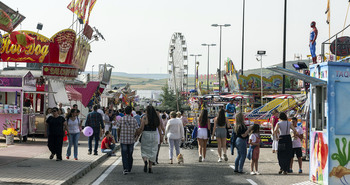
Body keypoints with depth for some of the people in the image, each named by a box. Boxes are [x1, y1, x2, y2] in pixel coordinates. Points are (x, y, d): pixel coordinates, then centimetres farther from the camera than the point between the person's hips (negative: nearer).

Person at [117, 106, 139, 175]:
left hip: (123, 140, -1)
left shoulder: (121, 119, -5)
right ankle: (129, 169, 22)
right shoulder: (134, 120, -5)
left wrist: (118, 137, 15)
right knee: (130, 155, 13)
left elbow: (118, 129, -2)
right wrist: (136, 136, 14)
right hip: (131, 140, 1)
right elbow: (137, 130, -6)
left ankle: (125, 169, -13)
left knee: (124, 155, 1)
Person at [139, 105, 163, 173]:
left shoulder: (144, 118, -8)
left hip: (146, 135, -3)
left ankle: (145, 161, -18)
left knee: (144, 150, 11)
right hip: (154, 135, 3)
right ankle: (150, 168, 9)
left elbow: (141, 128, -11)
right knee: (152, 151, 10)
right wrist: (161, 137, 14)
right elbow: (159, 129, 5)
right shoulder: (156, 118, 2)